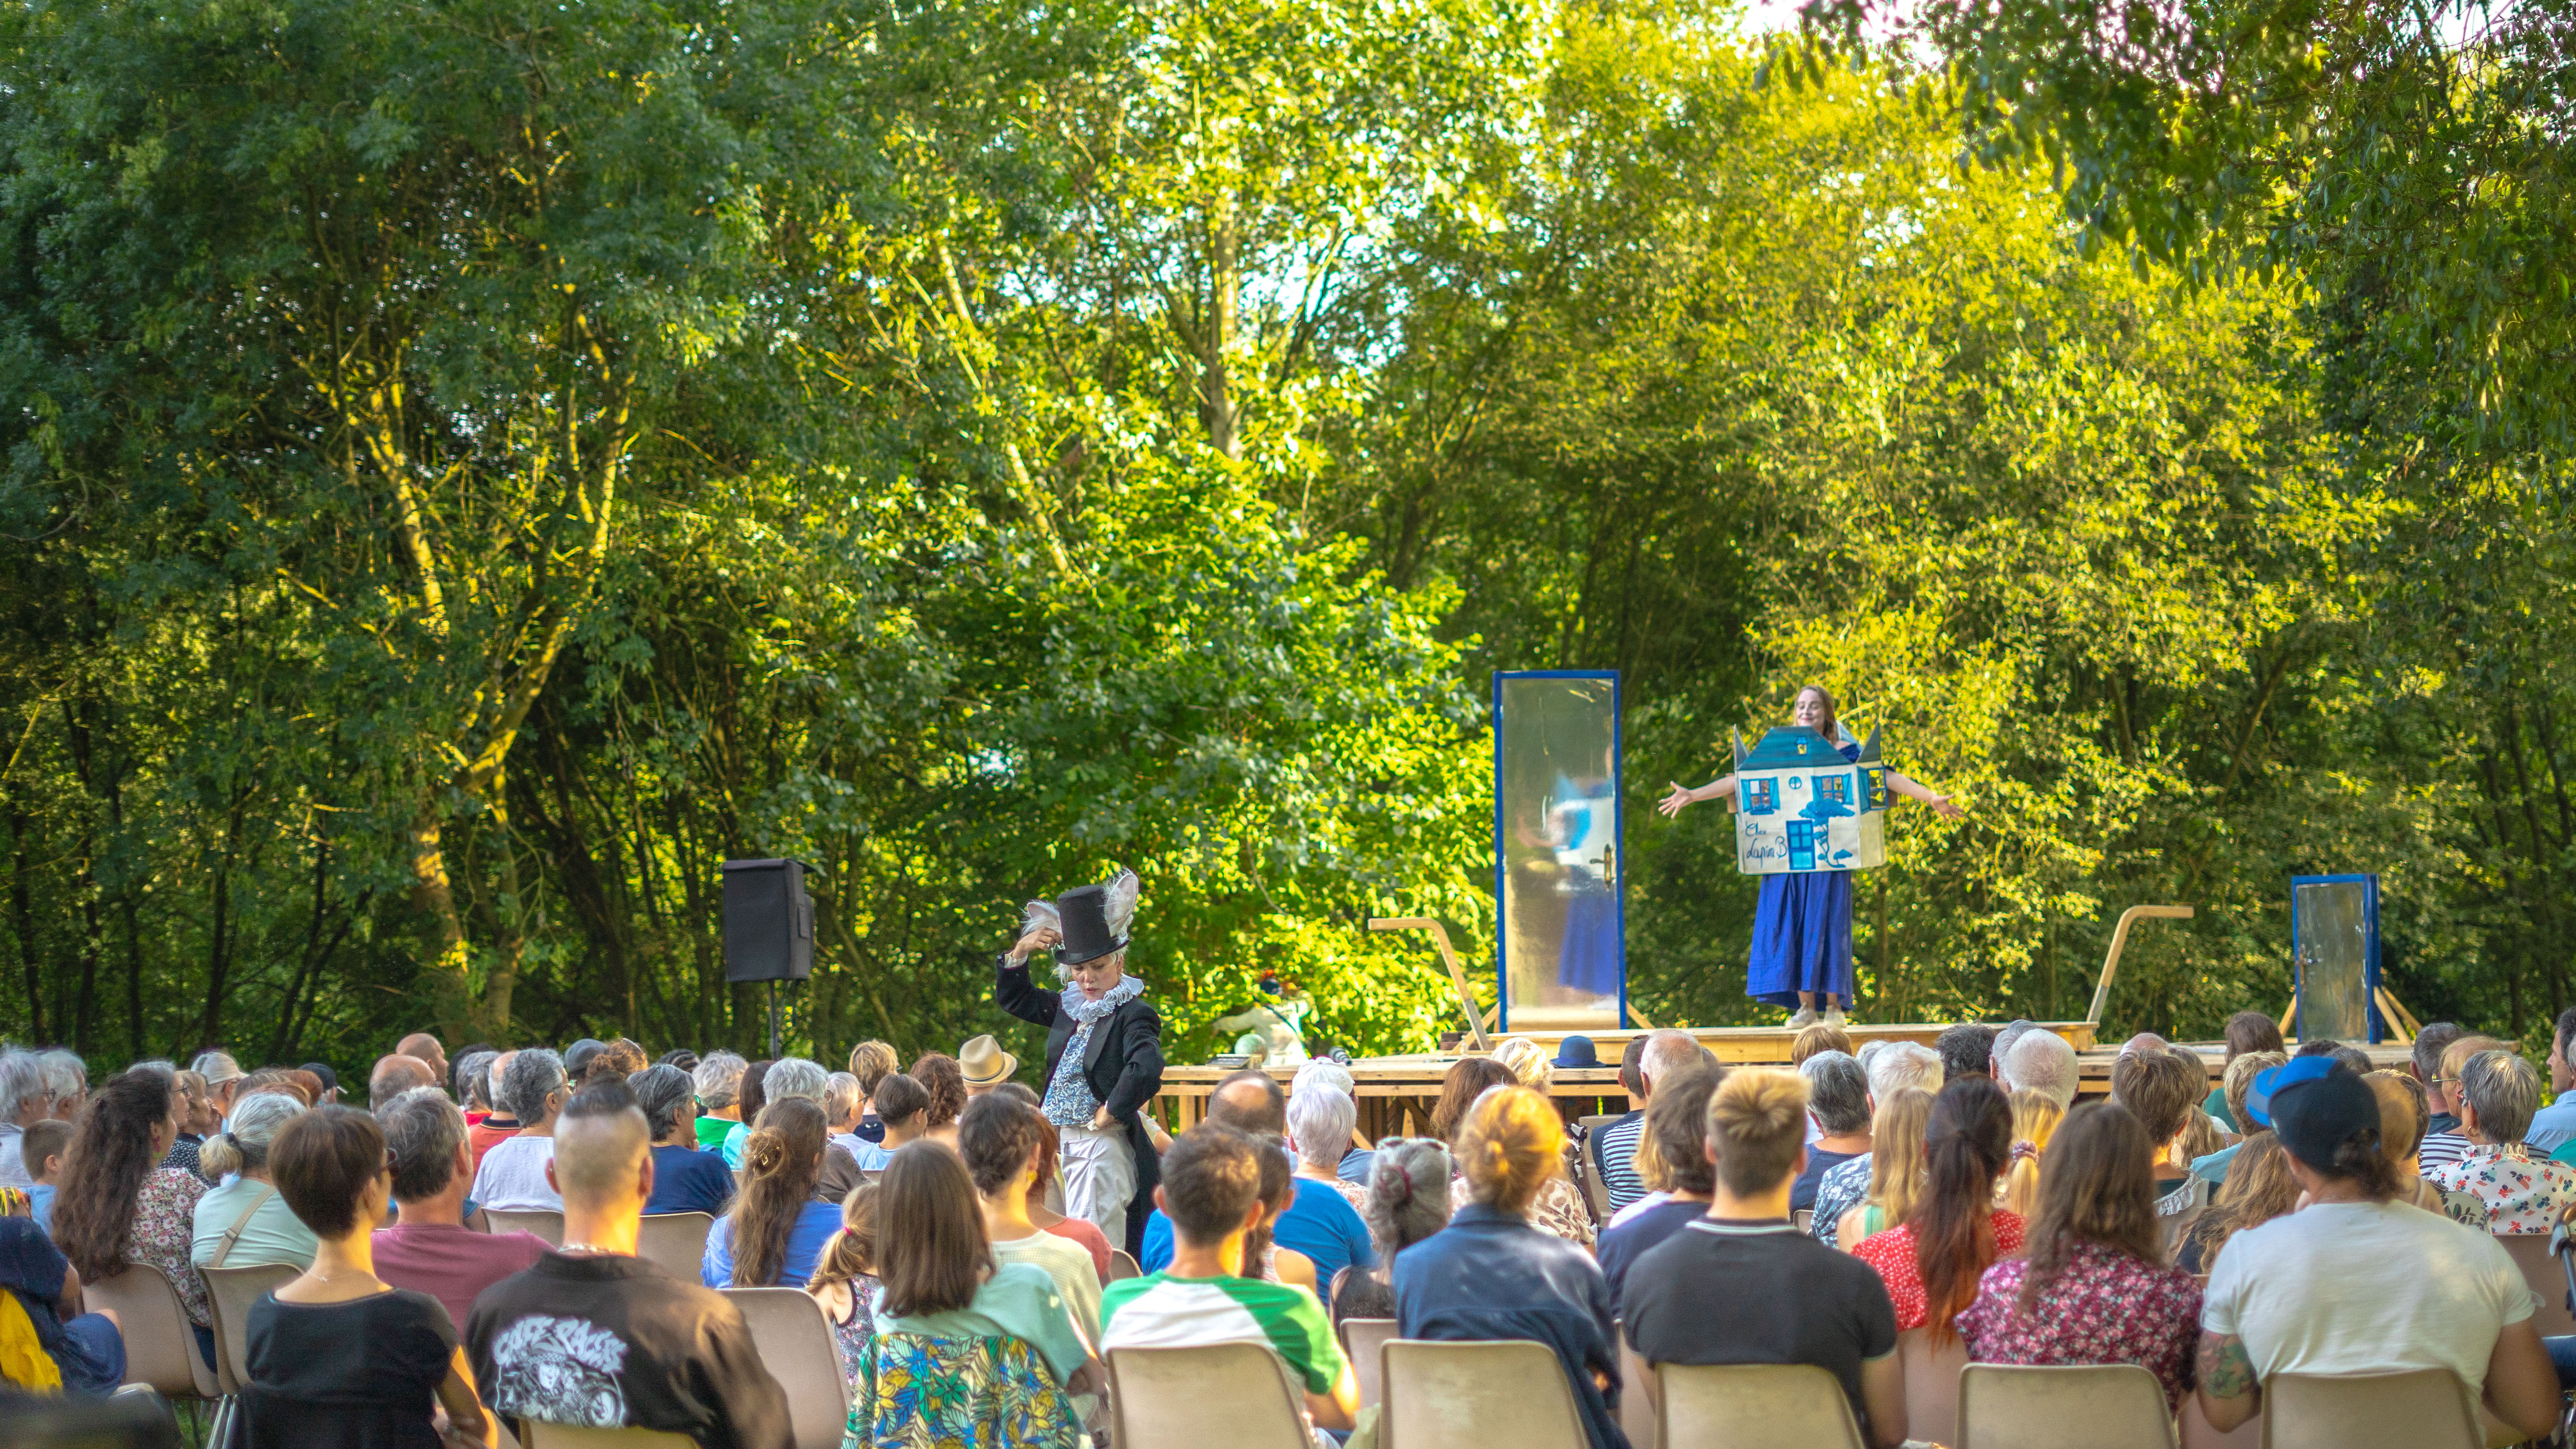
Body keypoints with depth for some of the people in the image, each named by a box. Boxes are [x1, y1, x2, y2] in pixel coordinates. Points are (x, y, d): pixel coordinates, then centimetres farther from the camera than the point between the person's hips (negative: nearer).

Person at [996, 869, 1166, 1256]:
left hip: (1103, 1146, -8)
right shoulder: (1069, 1008, 13)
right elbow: (1013, 999, 26)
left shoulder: (1134, 1014, -11)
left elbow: (1146, 1069, -29)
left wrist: (1111, 1113, -19)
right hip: (1059, 1144, 8)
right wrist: (1020, 953, 10)